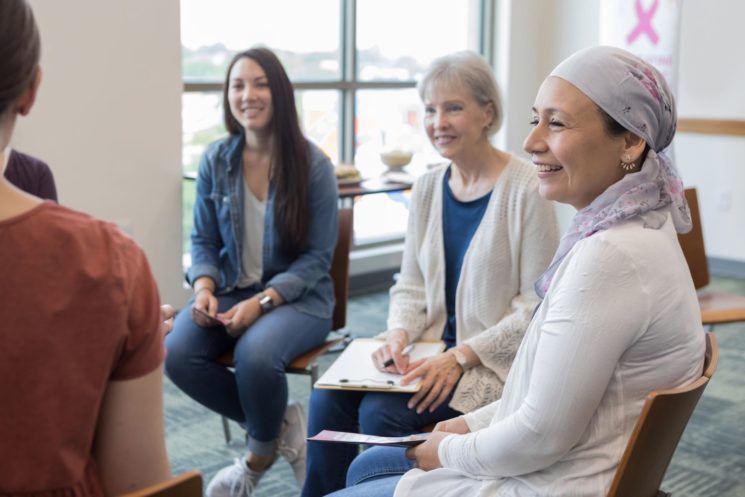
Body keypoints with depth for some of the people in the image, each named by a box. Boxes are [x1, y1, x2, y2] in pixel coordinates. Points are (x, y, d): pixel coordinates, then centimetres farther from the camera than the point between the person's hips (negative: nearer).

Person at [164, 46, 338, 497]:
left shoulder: (313, 164, -9)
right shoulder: (216, 160, 2)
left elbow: (317, 256, -8)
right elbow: (204, 241, 8)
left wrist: (262, 302, -21)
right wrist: (204, 288, -14)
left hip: (297, 296, -4)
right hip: (230, 289, 4)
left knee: (254, 354, -34)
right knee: (177, 354, -24)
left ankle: (260, 455, 1)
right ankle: (283, 425, -3)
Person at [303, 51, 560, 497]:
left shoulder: (526, 190, -13)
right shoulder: (428, 188, 7)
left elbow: (535, 309, -13)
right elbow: (411, 287, 12)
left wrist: (462, 356, -20)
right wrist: (398, 335, -8)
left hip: (494, 359, -6)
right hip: (432, 346, 6)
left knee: (382, 411, -23)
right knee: (329, 396, -15)